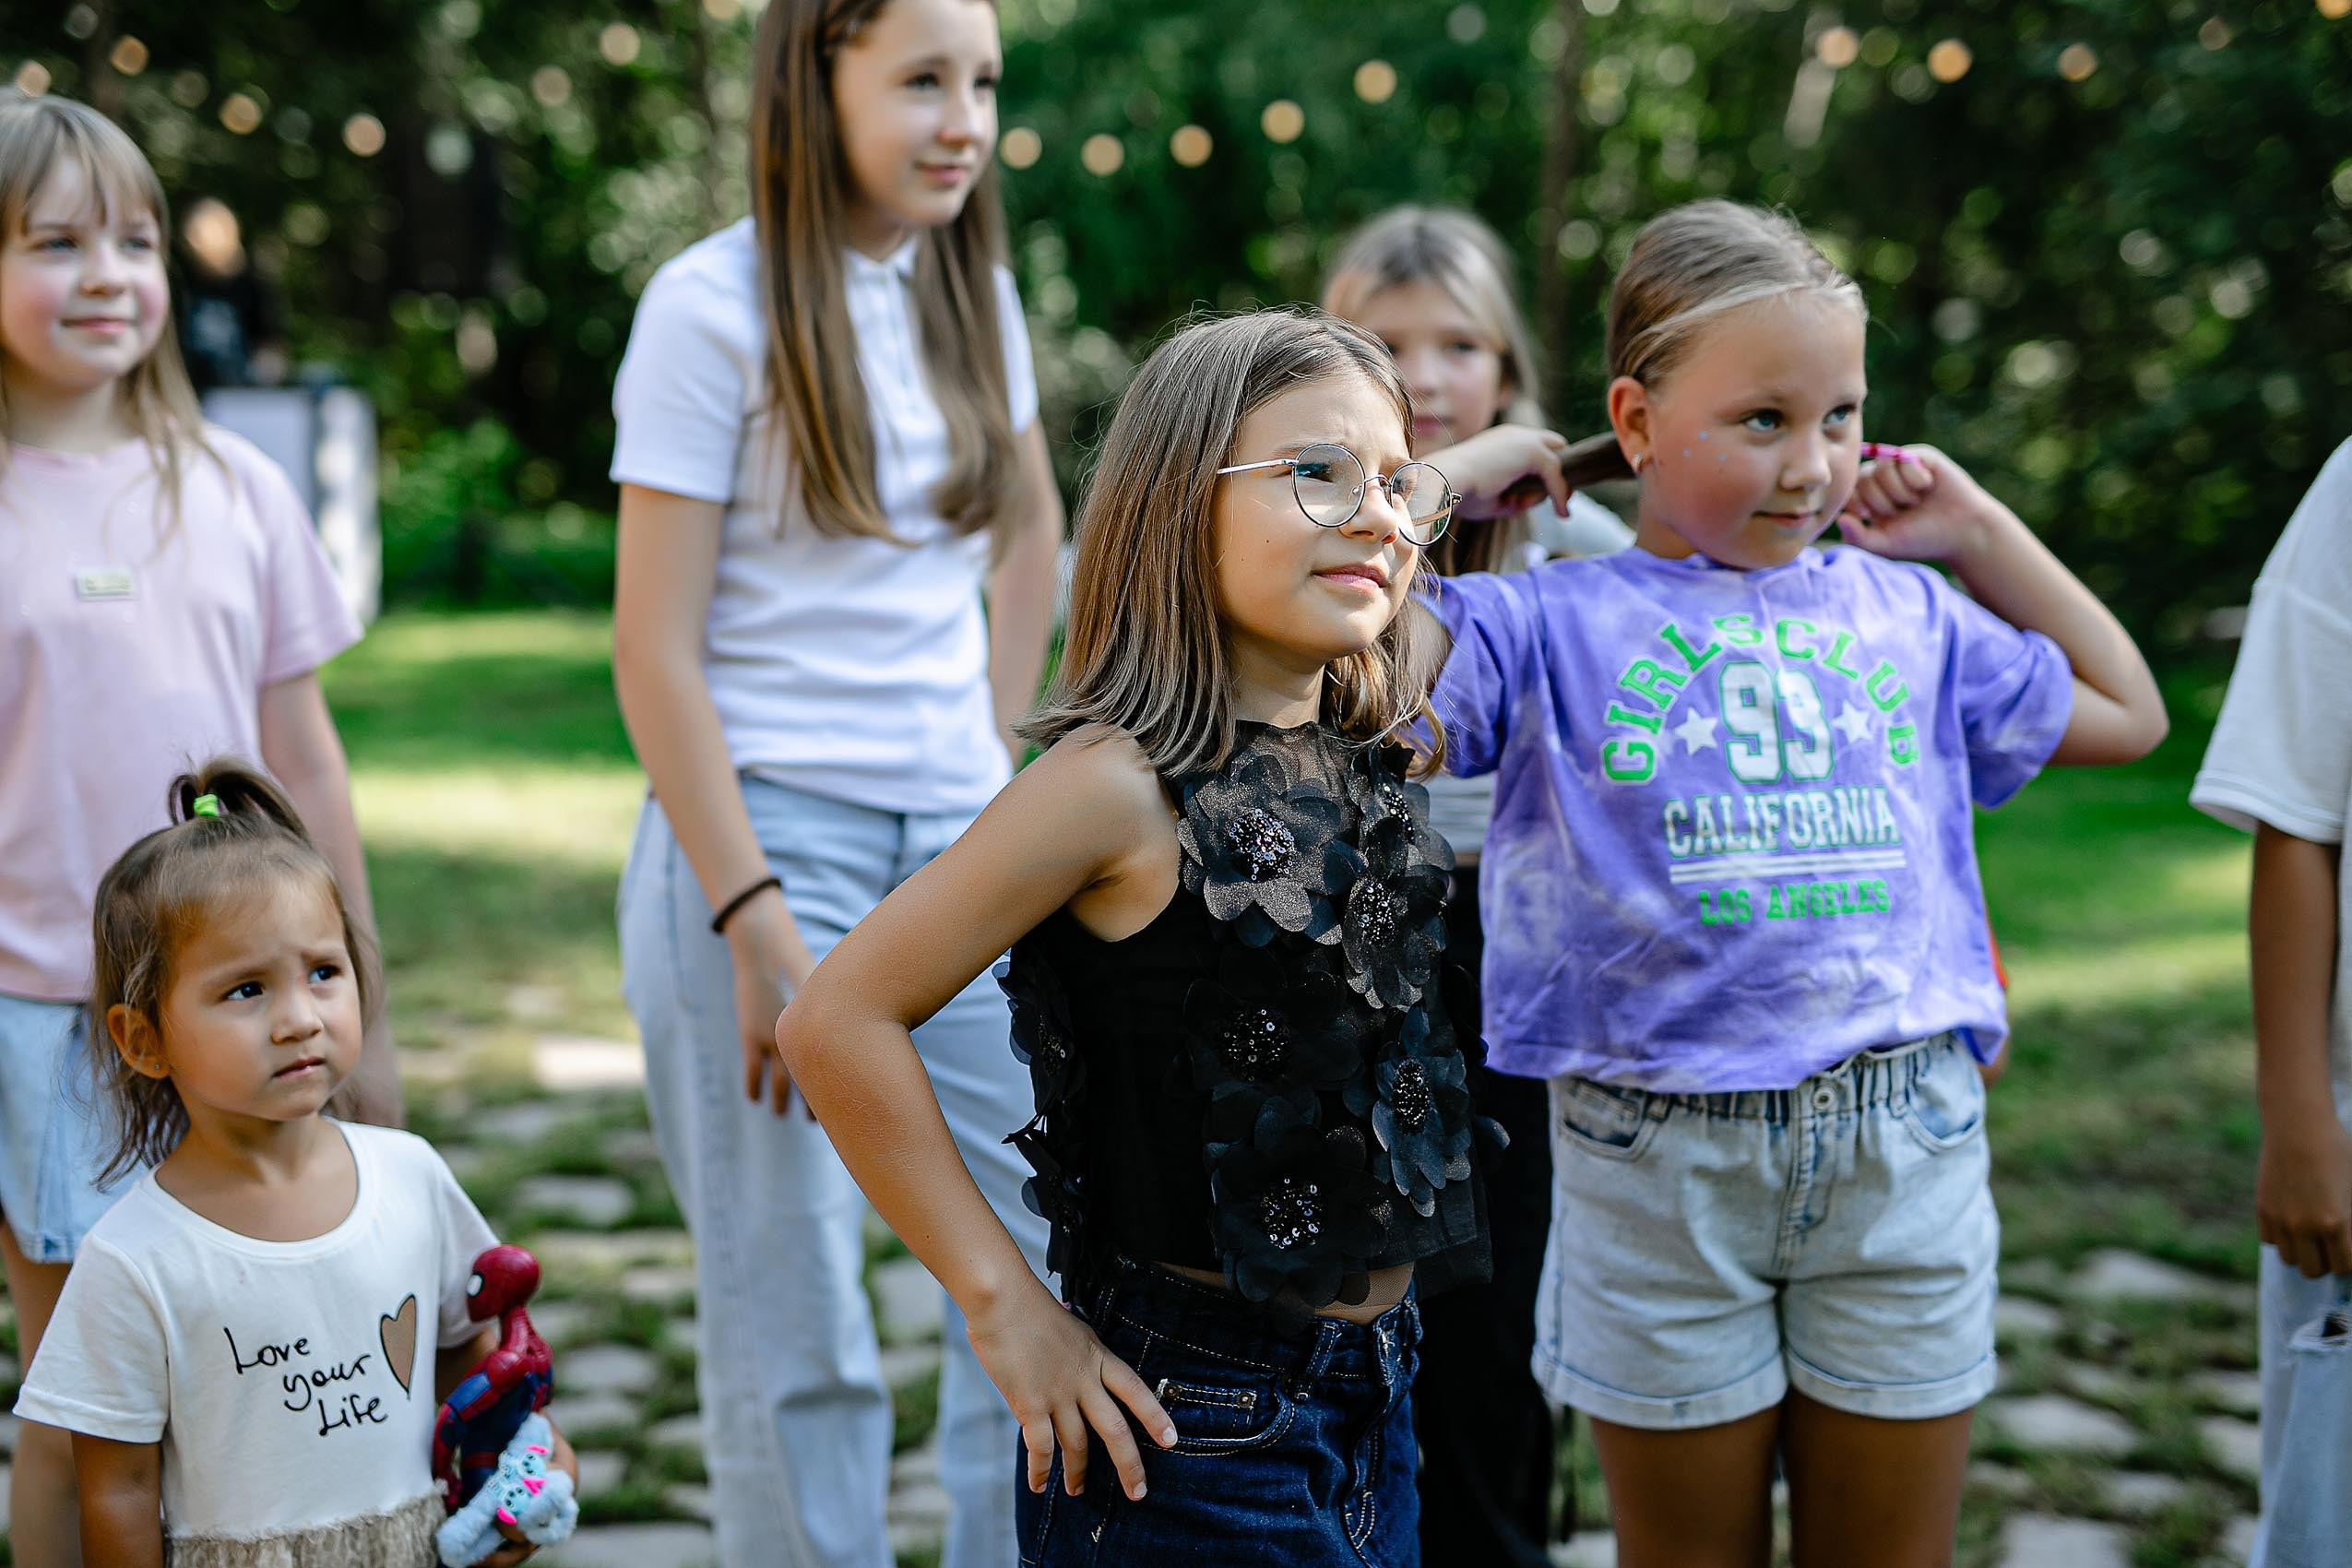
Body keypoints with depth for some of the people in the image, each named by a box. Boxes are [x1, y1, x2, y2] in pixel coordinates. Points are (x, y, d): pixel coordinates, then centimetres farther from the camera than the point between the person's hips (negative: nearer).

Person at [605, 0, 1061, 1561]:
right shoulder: (714, 306, -9)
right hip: (768, 836, -6)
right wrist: (759, 930, -16)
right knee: (796, 1327, 2)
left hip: (958, 847, 6)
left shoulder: (970, 284, 9)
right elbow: (656, 655, -11)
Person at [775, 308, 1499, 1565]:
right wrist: (1004, 1305, -15)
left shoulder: (1373, 765, 4)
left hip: (1372, 1400, 7)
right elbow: (838, 1021, -17)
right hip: (1186, 1420, -7)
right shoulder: (1121, 784, -17)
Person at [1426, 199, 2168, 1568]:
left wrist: (1979, 531, 15)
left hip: (1907, 1147, 3)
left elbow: (2127, 715, 23)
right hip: (1660, 1159, -3)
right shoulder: (1549, 624, -2)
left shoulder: (1904, 617, 10)